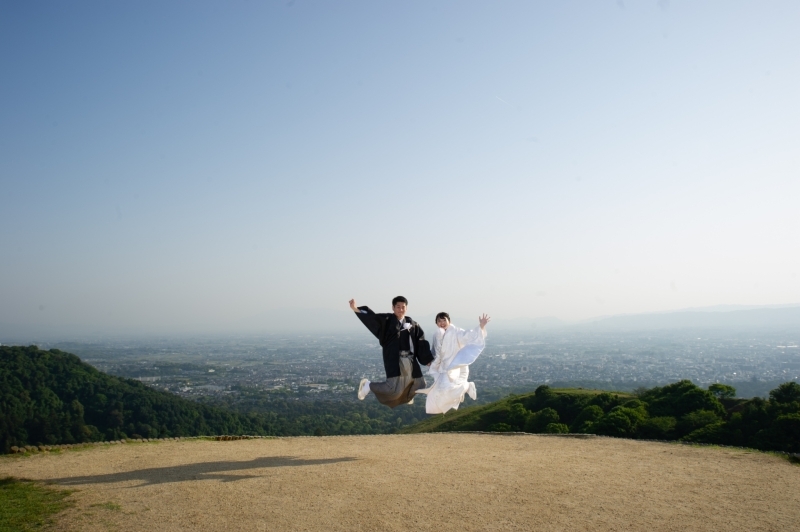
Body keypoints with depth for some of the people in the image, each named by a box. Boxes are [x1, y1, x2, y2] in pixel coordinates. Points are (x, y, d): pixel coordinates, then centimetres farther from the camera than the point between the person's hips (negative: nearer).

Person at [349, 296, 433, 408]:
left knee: (419, 384, 15)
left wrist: (429, 359, 8)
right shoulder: (387, 320, -4)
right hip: (394, 360, -5)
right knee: (394, 389, -14)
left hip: (410, 360, 6)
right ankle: (368, 385, 11)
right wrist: (356, 309, -33)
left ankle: (406, 394, 49)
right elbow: (372, 317, -18)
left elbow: (421, 343, 9)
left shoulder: (412, 324, 8)